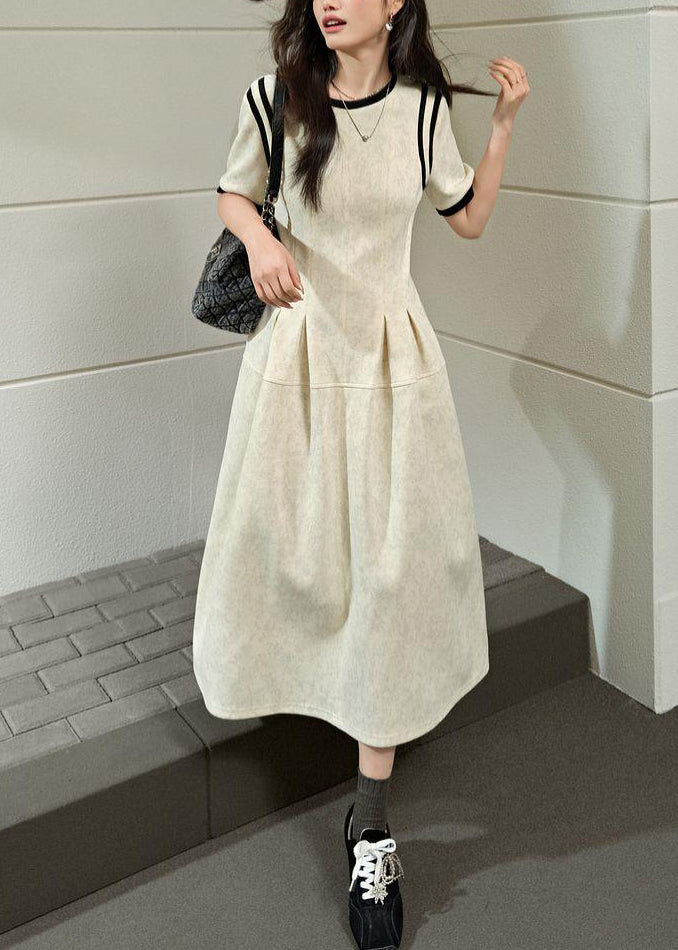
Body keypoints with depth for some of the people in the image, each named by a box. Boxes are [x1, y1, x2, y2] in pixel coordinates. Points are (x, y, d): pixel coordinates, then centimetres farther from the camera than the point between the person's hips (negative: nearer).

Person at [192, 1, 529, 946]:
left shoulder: (424, 105, -1)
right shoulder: (275, 98, -5)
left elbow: (470, 218, 11)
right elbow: (233, 192, 11)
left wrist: (506, 120, 3)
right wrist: (258, 237, -10)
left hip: (391, 354, 0)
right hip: (296, 350, 0)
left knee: (390, 570, -2)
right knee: (281, 546, 8)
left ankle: (372, 822, 8)